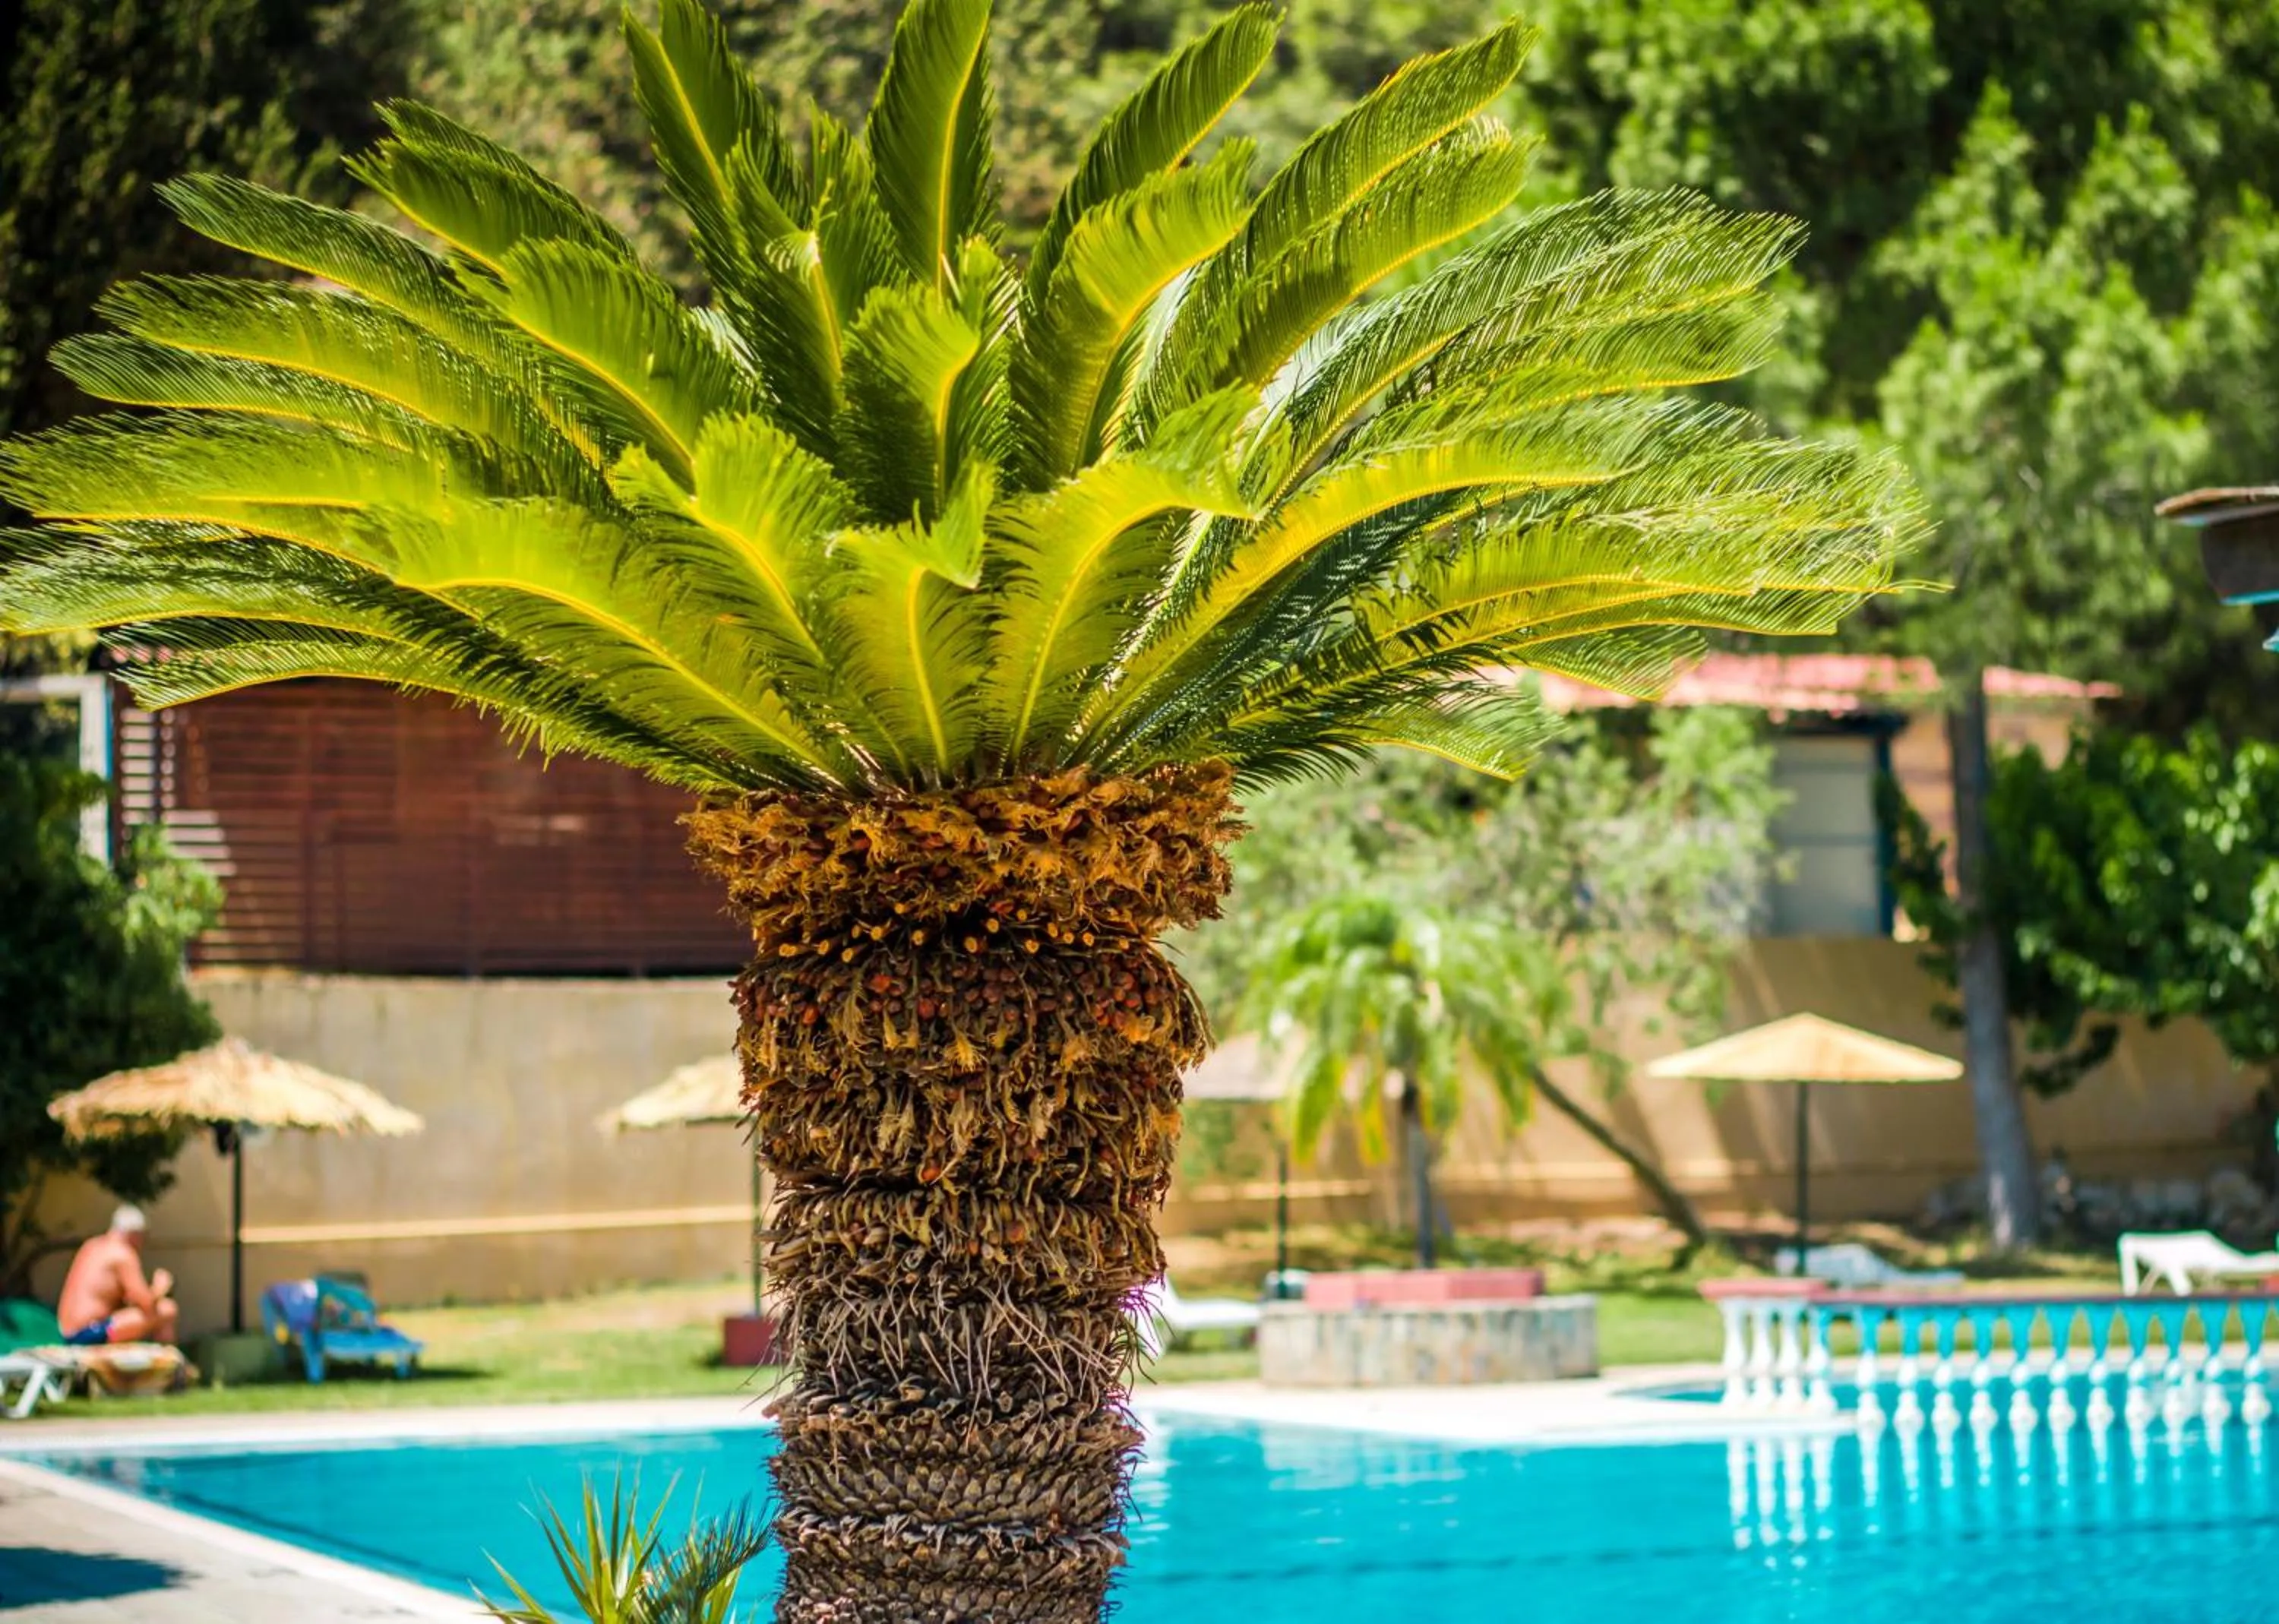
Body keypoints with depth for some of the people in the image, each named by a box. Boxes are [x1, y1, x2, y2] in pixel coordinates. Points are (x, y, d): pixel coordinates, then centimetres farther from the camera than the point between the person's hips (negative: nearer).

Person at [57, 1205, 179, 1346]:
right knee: (167, 1310, -10)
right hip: (93, 1334, -10)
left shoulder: (93, 1246, 16)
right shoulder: (123, 1253, -10)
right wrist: (159, 1288, 4)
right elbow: (146, 1303, -16)